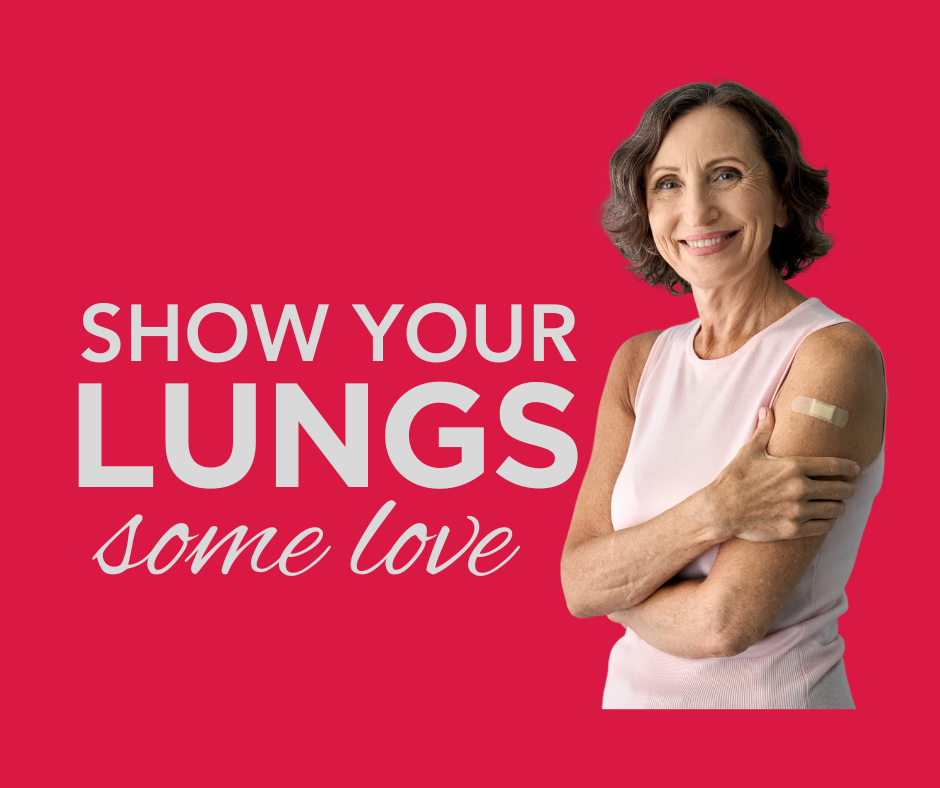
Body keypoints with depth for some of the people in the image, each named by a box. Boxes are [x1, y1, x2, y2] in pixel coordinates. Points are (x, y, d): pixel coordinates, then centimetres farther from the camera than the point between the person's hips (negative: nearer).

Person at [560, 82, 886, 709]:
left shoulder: (837, 355, -19)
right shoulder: (638, 362, 0)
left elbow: (726, 620, -24)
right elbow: (580, 583, -9)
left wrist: (618, 585, -7)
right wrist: (713, 513, -24)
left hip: (776, 694, -5)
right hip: (633, 692, 5)